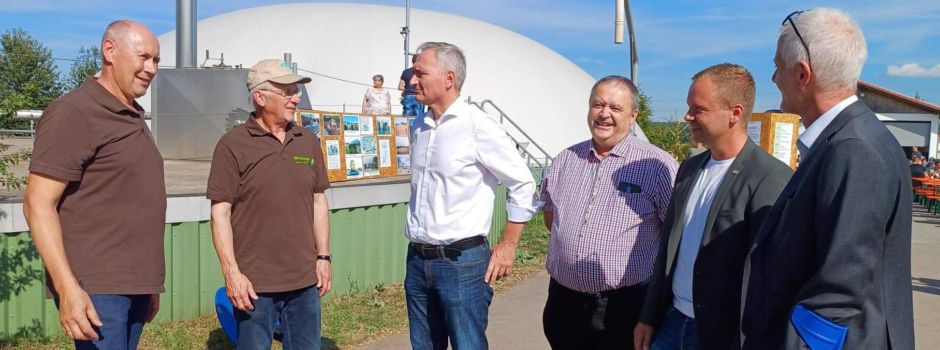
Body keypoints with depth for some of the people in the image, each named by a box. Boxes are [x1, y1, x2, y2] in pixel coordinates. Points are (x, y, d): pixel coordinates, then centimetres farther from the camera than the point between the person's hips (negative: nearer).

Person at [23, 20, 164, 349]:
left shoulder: (134, 118, 17)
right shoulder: (73, 113, -9)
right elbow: (38, 204, -15)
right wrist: (68, 288, -23)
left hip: (134, 284, 8)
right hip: (96, 287, -8)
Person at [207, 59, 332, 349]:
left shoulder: (308, 142, 8)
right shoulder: (233, 145, -7)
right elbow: (220, 212, -8)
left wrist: (323, 257, 9)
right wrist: (231, 273, -13)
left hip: (305, 280, 5)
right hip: (255, 283, -4)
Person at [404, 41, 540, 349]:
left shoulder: (478, 127, -13)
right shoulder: (419, 127, 8)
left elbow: (523, 184, -8)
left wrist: (508, 246, -6)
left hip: (461, 262, -7)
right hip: (417, 260, 7)